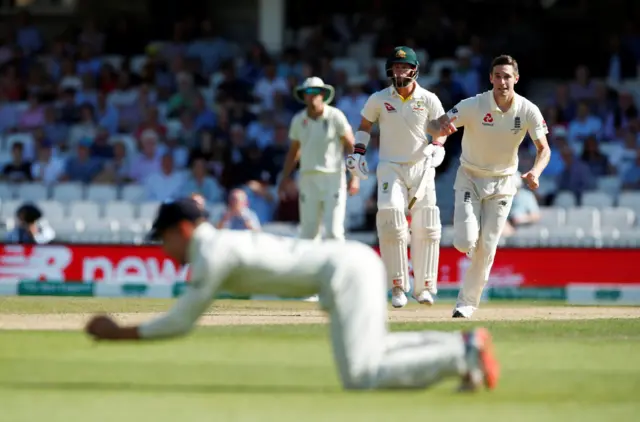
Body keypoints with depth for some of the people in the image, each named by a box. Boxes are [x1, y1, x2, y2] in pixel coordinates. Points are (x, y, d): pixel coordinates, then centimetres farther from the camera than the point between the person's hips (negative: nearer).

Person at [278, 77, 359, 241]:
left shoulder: (335, 116, -5)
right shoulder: (298, 120, 7)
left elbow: (351, 146, -4)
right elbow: (293, 152, 18)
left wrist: (355, 177, -12)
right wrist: (283, 180, 15)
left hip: (333, 178, -3)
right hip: (308, 178, 4)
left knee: (333, 231, -11)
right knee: (308, 232, 0)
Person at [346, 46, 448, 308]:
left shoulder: (429, 100, -2)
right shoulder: (378, 99, -1)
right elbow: (365, 125, 12)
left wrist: (437, 147, -13)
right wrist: (358, 153, -1)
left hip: (421, 167, 1)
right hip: (390, 167, -1)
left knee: (425, 228, -3)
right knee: (391, 223, -15)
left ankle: (424, 286, 7)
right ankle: (398, 286, -7)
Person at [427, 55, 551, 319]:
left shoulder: (528, 111, -15)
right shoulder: (473, 106, -20)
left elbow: (544, 148, -11)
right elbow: (433, 126, -24)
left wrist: (535, 172, -34)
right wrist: (442, 128, -50)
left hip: (502, 181, 1)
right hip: (470, 179, -1)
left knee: (487, 248, -1)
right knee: (465, 242, -13)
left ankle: (467, 304, 12)